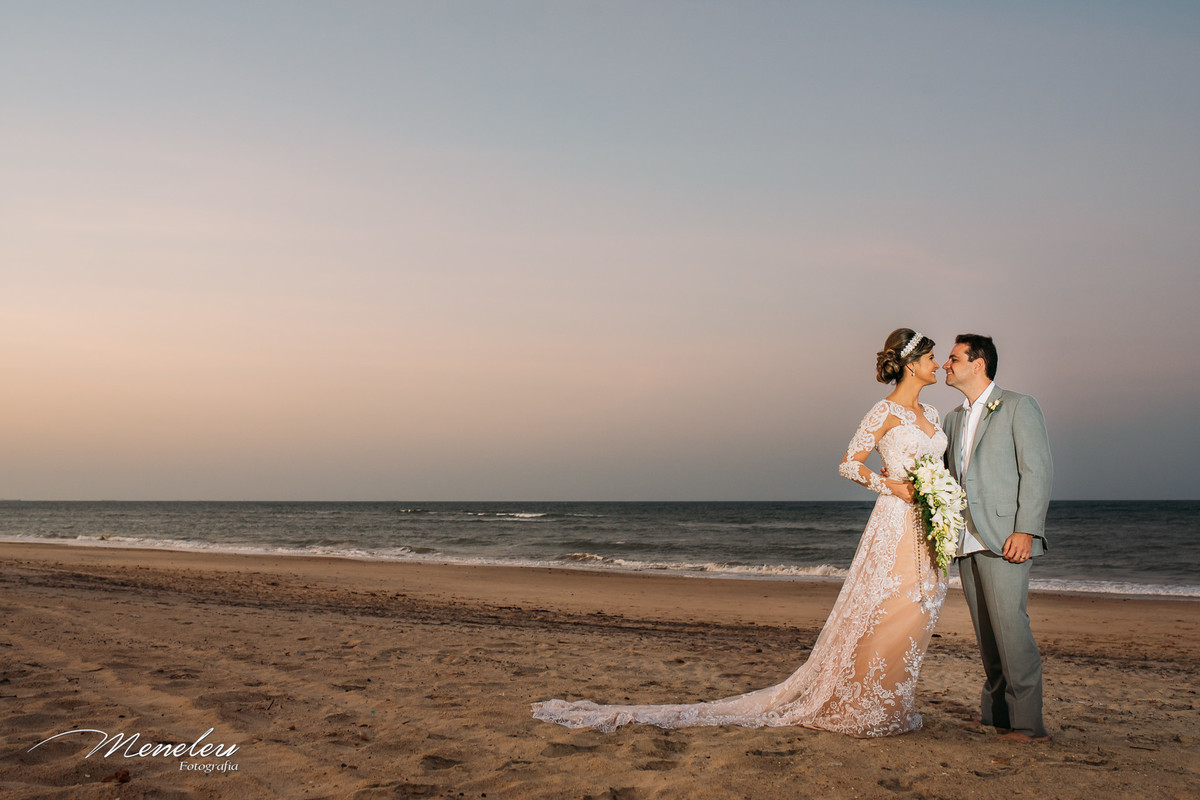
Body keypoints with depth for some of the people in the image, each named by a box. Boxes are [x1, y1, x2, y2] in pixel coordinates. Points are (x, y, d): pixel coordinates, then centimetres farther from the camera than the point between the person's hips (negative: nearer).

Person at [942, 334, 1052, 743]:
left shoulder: (1018, 407, -1)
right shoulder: (954, 419, 19)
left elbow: (1037, 471, -8)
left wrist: (1026, 530, -16)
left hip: (1004, 537, -7)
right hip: (967, 540, 7)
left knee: (1009, 623, -12)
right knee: (985, 630, 9)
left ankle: (1027, 723, -7)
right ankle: (995, 712, 18)